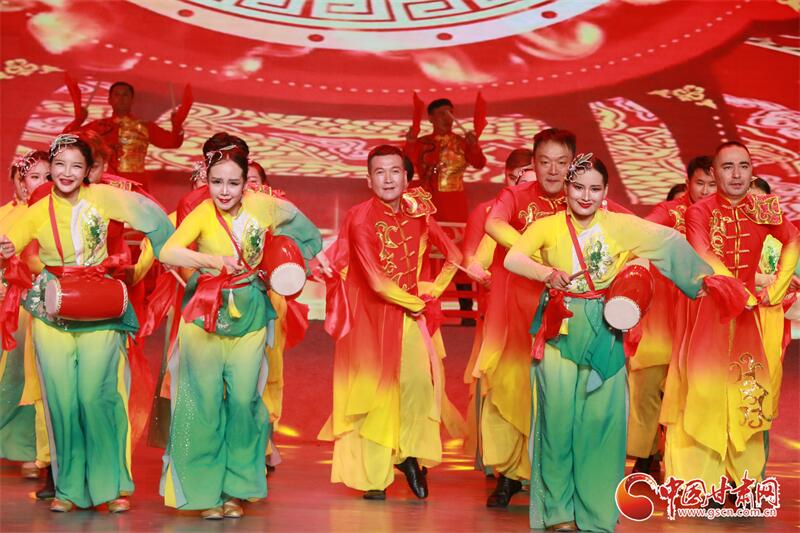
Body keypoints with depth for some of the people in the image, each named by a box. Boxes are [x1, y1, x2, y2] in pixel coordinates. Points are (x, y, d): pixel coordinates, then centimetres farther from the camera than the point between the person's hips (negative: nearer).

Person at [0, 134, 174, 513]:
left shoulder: (101, 197, -3)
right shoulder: (37, 212, 3)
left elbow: (150, 215, 2)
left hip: (99, 312, -2)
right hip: (52, 312, 2)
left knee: (96, 396, -8)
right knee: (61, 399, 2)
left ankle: (113, 485, 8)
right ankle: (68, 488, 17)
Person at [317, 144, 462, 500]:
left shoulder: (417, 214, 2)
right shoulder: (361, 218, -12)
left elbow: (453, 256, 14)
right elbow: (376, 280, -17)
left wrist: (433, 290, 6)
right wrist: (416, 303, -7)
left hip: (411, 313, 4)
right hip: (371, 314, -3)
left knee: (419, 381, -11)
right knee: (375, 390, -2)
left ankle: (409, 454, 10)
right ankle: (373, 476, 7)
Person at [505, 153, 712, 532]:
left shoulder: (620, 225, 2)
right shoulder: (547, 226, 0)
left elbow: (671, 239, 7)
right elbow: (512, 260, -14)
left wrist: (703, 275, 4)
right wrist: (548, 272, -30)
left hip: (603, 335, 1)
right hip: (559, 331, -1)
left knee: (600, 419, 0)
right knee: (558, 415, -2)